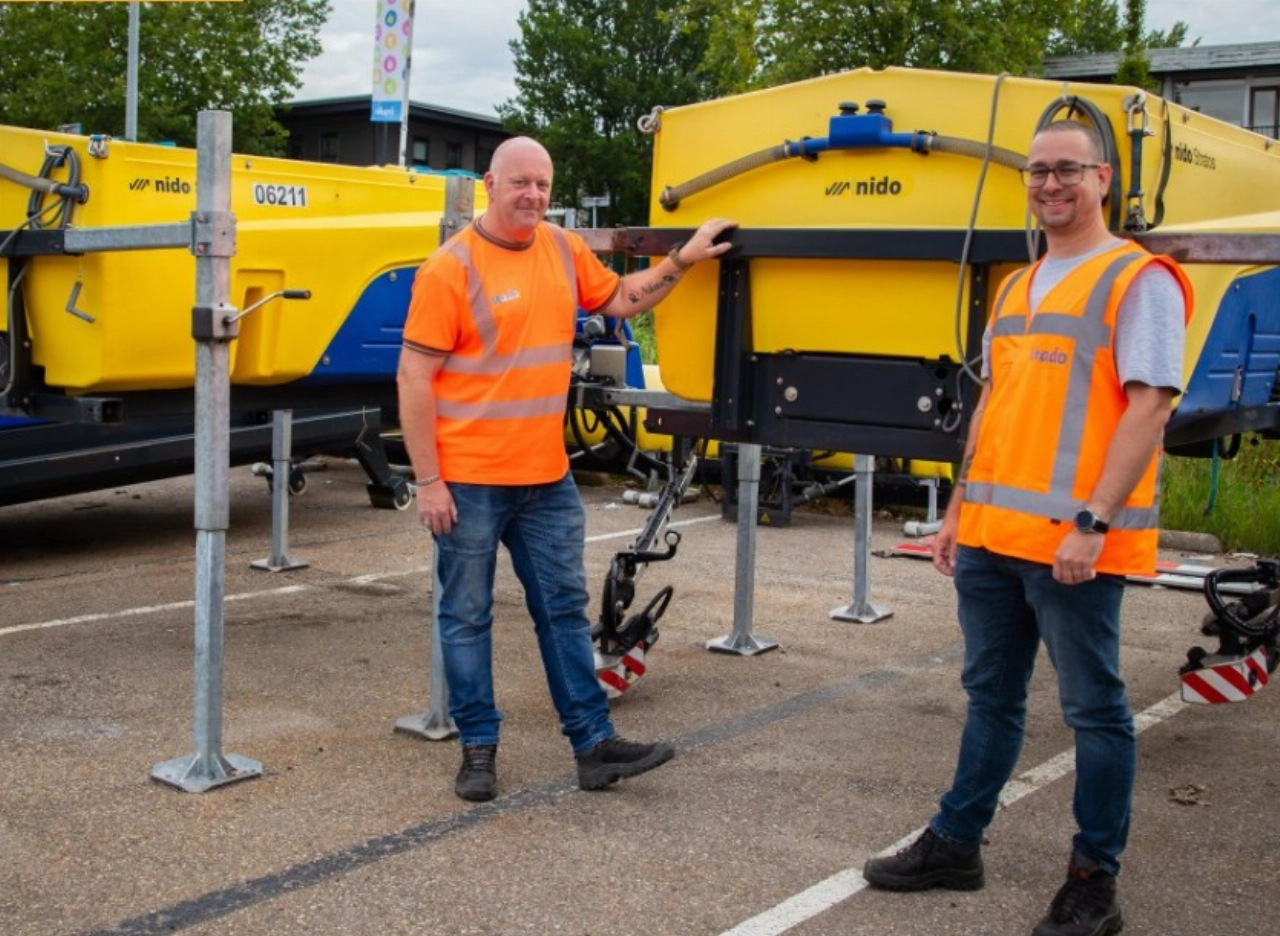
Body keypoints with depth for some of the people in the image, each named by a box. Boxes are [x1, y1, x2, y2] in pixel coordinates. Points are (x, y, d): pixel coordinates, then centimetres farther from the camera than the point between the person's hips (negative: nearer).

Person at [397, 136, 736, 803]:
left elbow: (619, 300, 24)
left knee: (564, 609, 12)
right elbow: (414, 377, -13)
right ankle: (478, 748, 20)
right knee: (467, 617, 6)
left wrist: (683, 260, 13)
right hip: (470, 480, -6)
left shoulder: (563, 249, 6)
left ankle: (594, 743, 21)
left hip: (547, 477, 6)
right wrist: (428, 481, -15)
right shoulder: (451, 267, -12)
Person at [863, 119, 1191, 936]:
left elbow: (1149, 407, -15)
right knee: (991, 697, 17)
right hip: (993, 533, 8)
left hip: (1073, 541, -7)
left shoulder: (1138, 279, -7)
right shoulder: (1017, 288, 17)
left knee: (1094, 709, 3)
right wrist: (960, 507, 17)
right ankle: (955, 844, 28)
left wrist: (1093, 522, -21)